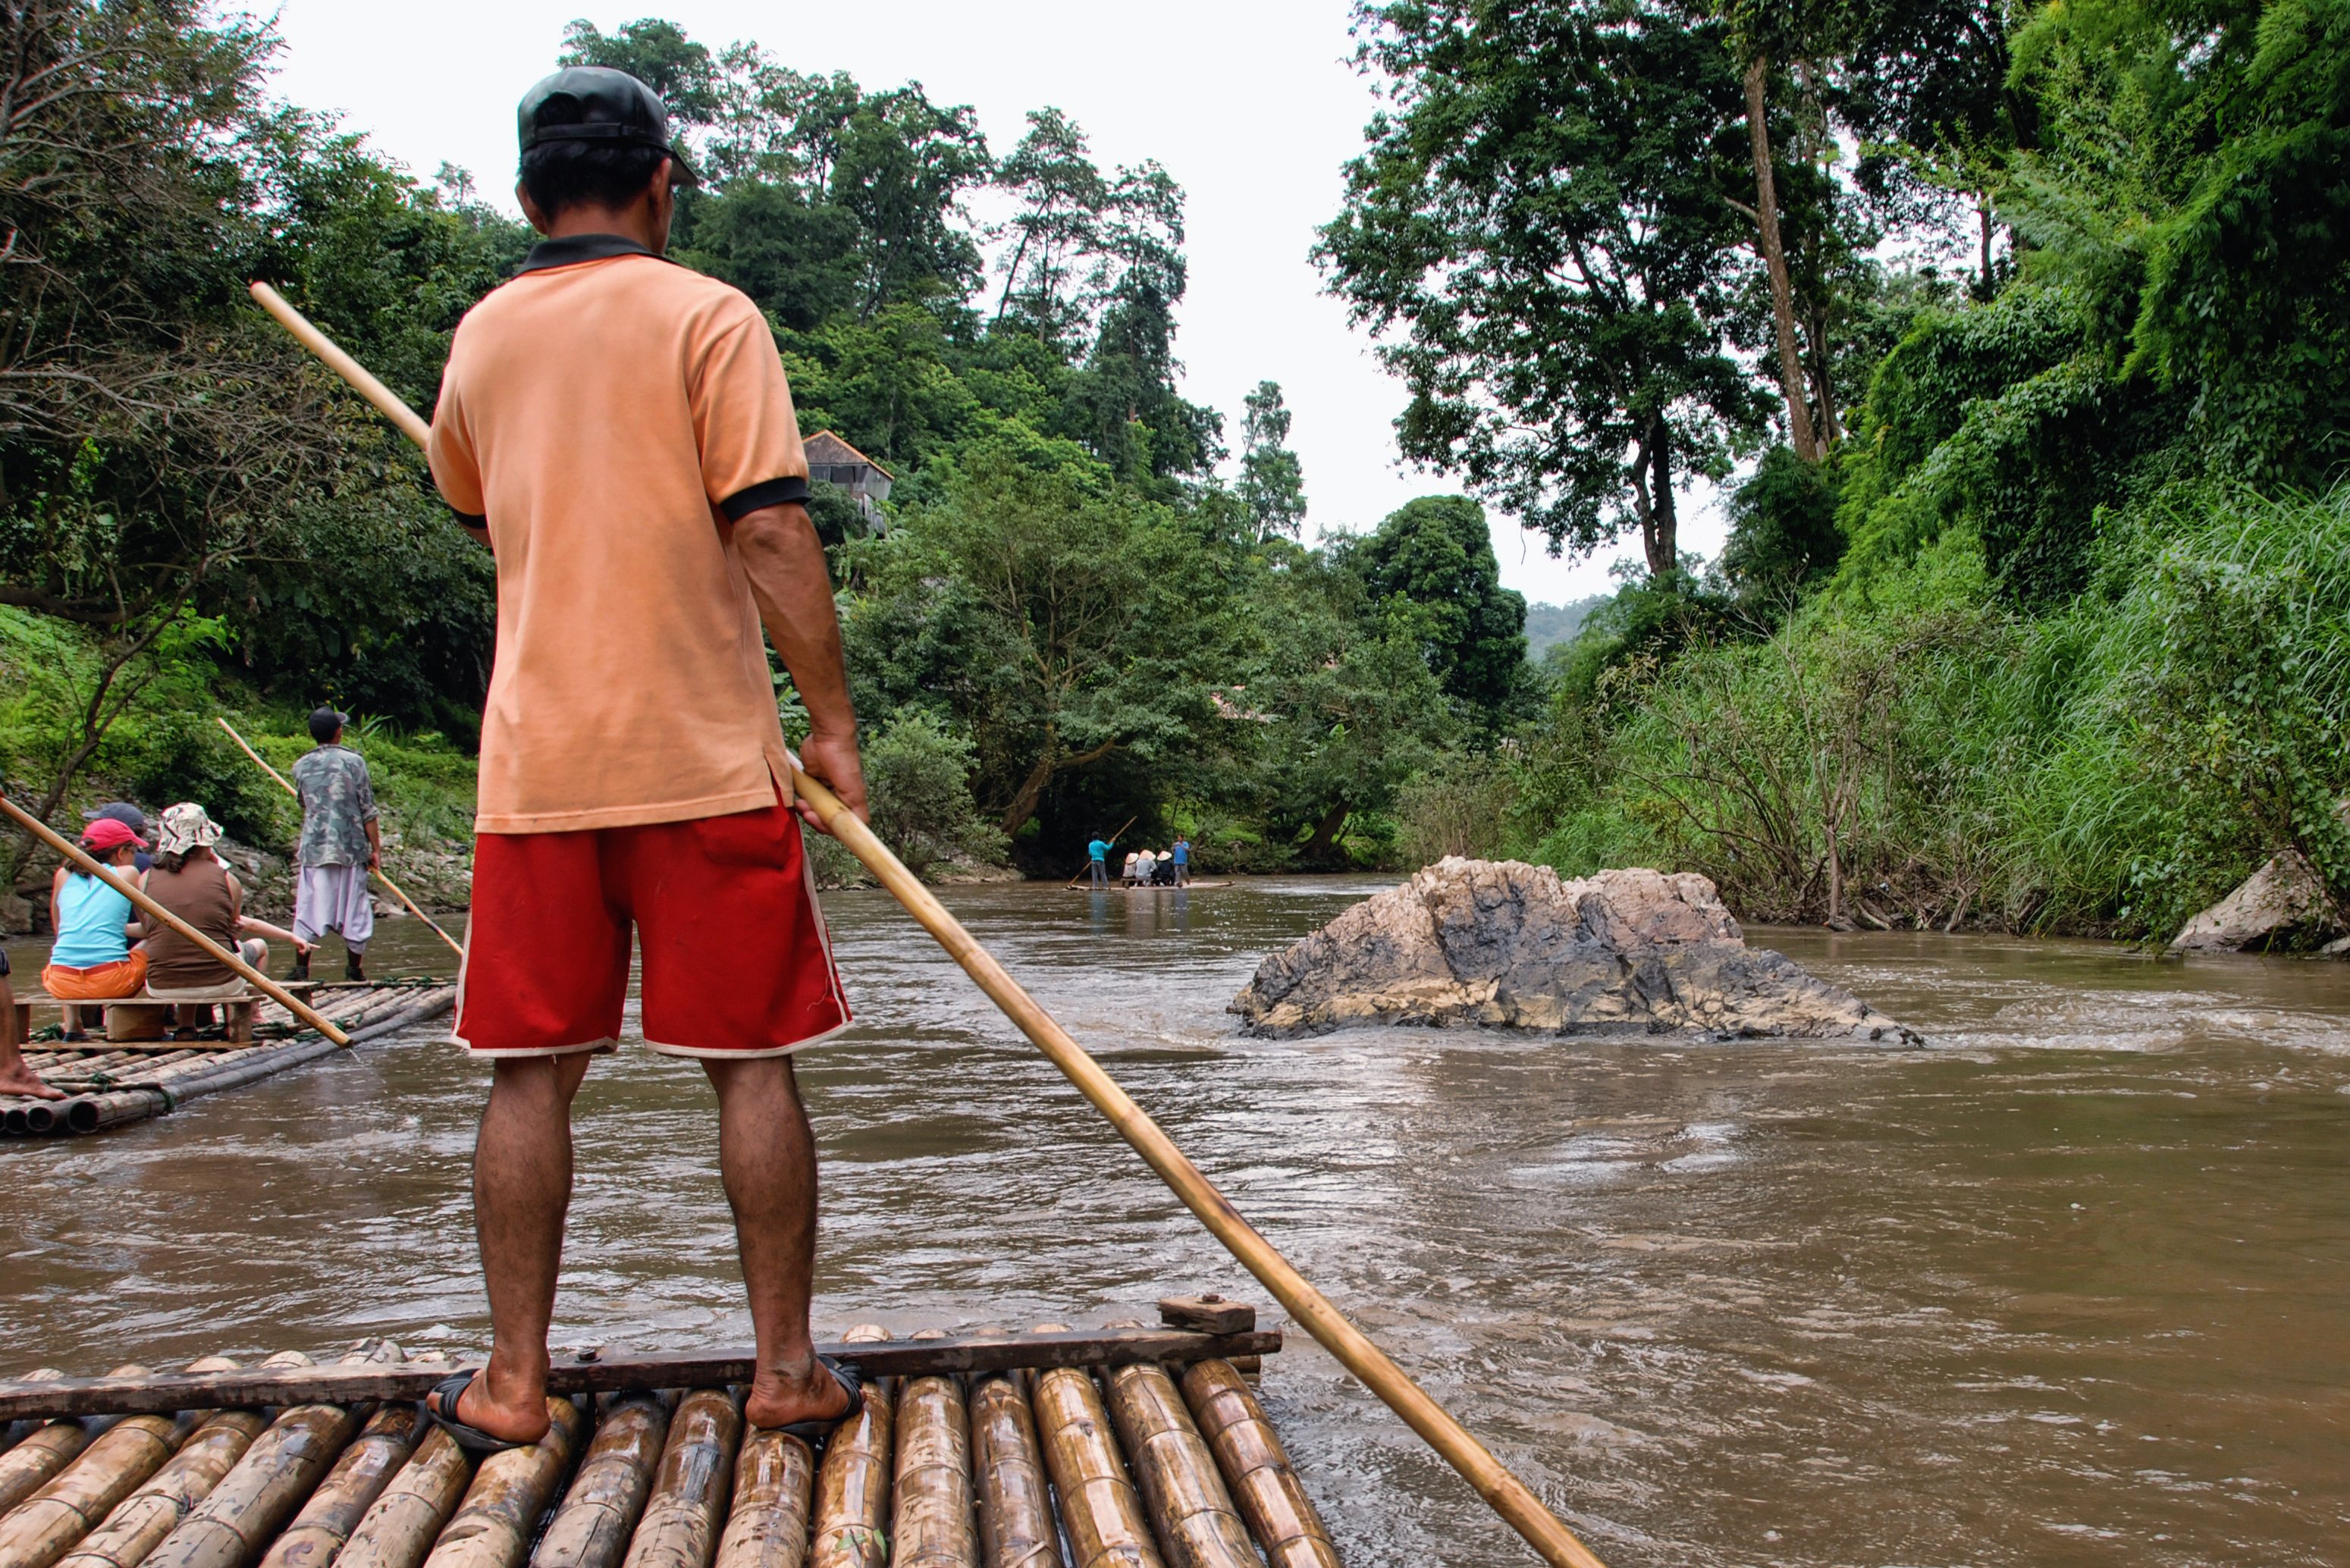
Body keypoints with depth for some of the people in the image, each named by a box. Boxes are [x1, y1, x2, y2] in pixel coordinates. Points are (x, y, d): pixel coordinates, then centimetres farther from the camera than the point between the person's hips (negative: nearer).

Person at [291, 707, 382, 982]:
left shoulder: (301, 765, 5)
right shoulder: (353, 761, -5)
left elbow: (304, 805, 18)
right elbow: (368, 811, -5)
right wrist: (376, 848, 1)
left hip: (314, 849, 2)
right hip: (351, 848, -2)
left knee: (308, 908, 6)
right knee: (354, 908, 5)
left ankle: (301, 969, 5)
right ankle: (354, 971, 10)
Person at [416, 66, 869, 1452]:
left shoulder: (480, 338, 13)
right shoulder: (709, 316, -3)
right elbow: (771, 532, -12)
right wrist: (834, 721, -8)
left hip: (535, 759, 4)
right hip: (703, 754, -4)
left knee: (534, 1071, 9)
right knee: (753, 1063, 4)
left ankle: (515, 1380, 15)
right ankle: (788, 1368, 11)